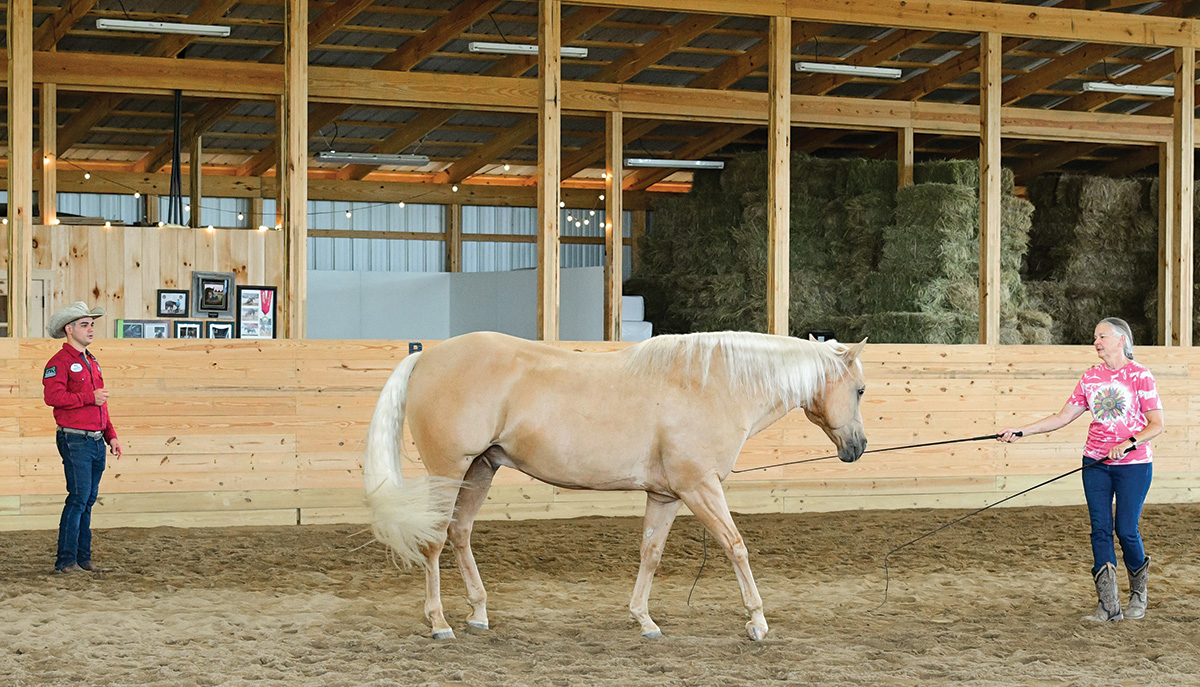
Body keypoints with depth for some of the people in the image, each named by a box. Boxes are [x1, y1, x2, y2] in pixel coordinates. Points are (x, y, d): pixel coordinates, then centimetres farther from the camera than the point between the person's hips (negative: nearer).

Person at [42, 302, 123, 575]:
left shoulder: (92, 362, 19)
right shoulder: (59, 362, -7)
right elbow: (53, 396, -21)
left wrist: (111, 436, 18)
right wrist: (90, 397, -19)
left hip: (97, 442, 8)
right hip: (75, 441, -8)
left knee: (89, 500, 9)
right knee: (78, 498, -11)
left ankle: (82, 558, 14)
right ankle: (66, 561, -7)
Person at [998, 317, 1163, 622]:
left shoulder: (1140, 376, -6)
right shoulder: (1090, 378, 7)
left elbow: (1157, 424, -8)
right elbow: (1062, 418, 9)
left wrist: (1129, 444, -22)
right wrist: (1020, 431, 2)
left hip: (1133, 463, -4)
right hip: (1096, 462, 4)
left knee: (1126, 529, -4)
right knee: (1100, 529, -2)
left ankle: (1138, 592, 22)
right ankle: (1109, 605, 0)